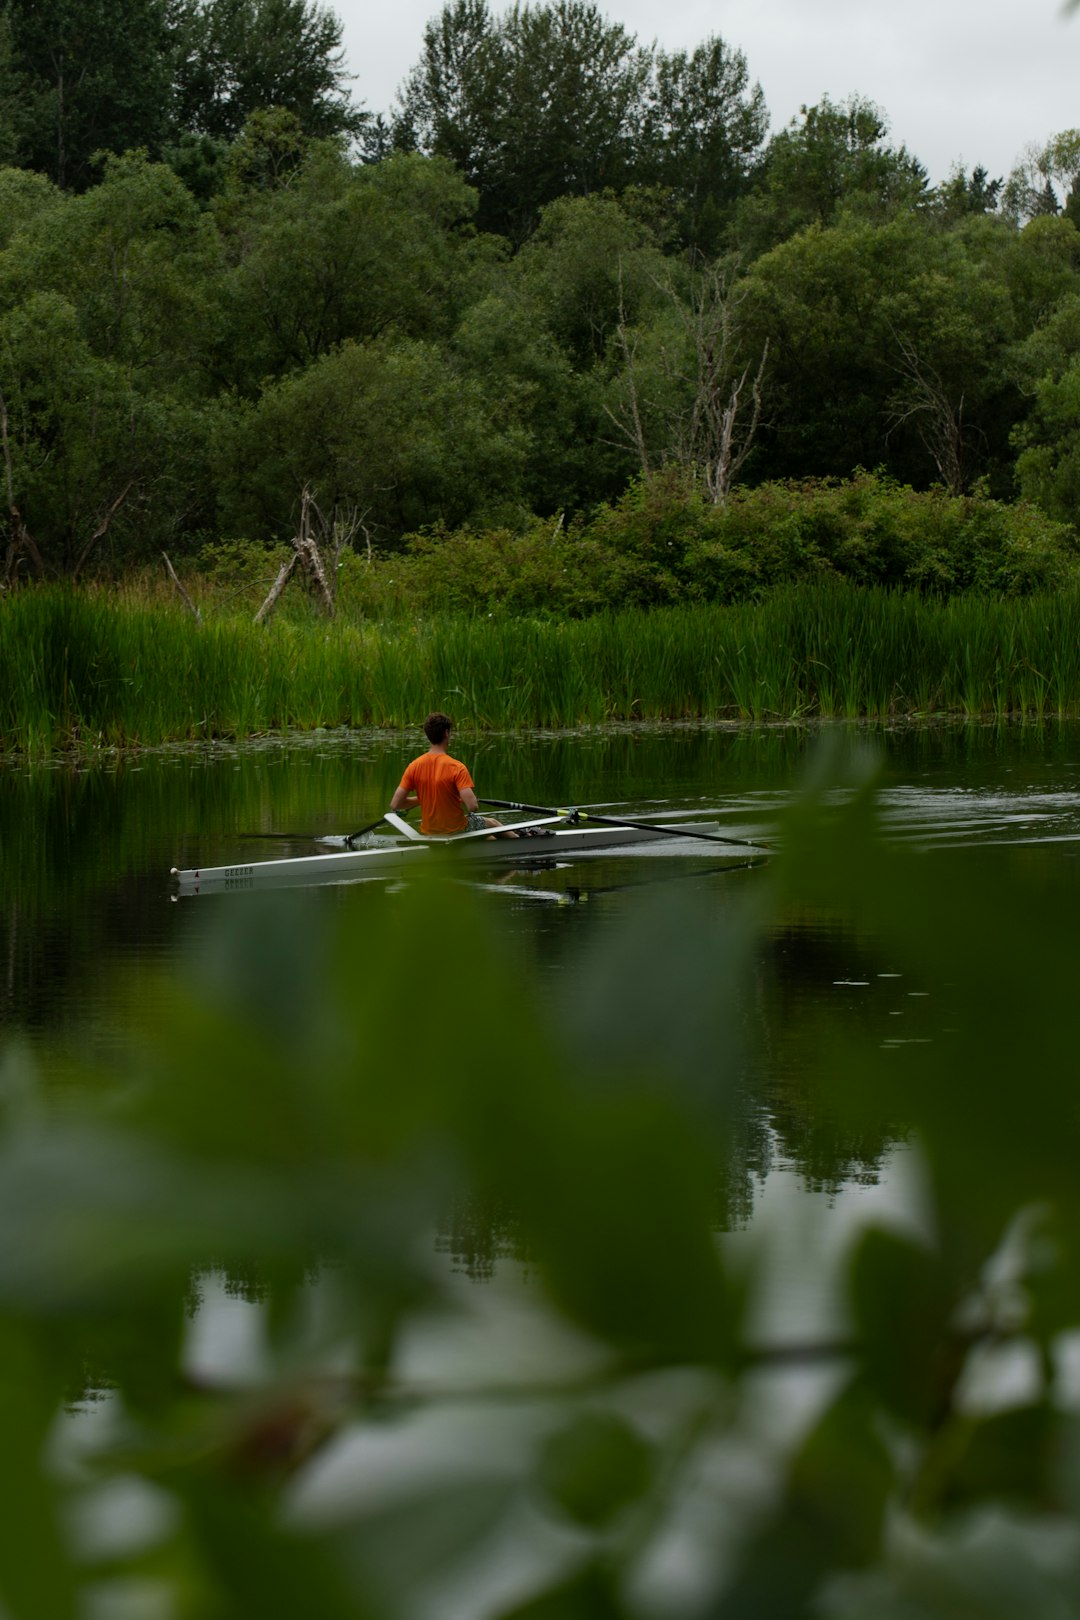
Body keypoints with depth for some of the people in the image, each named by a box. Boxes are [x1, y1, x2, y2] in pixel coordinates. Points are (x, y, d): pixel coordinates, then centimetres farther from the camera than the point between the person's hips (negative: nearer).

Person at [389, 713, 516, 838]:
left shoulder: (414, 767, -9)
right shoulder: (456, 767, -22)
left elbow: (395, 804, -9)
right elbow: (473, 806, -28)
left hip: (428, 832, 5)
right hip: (457, 831, -5)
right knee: (492, 822, 27)